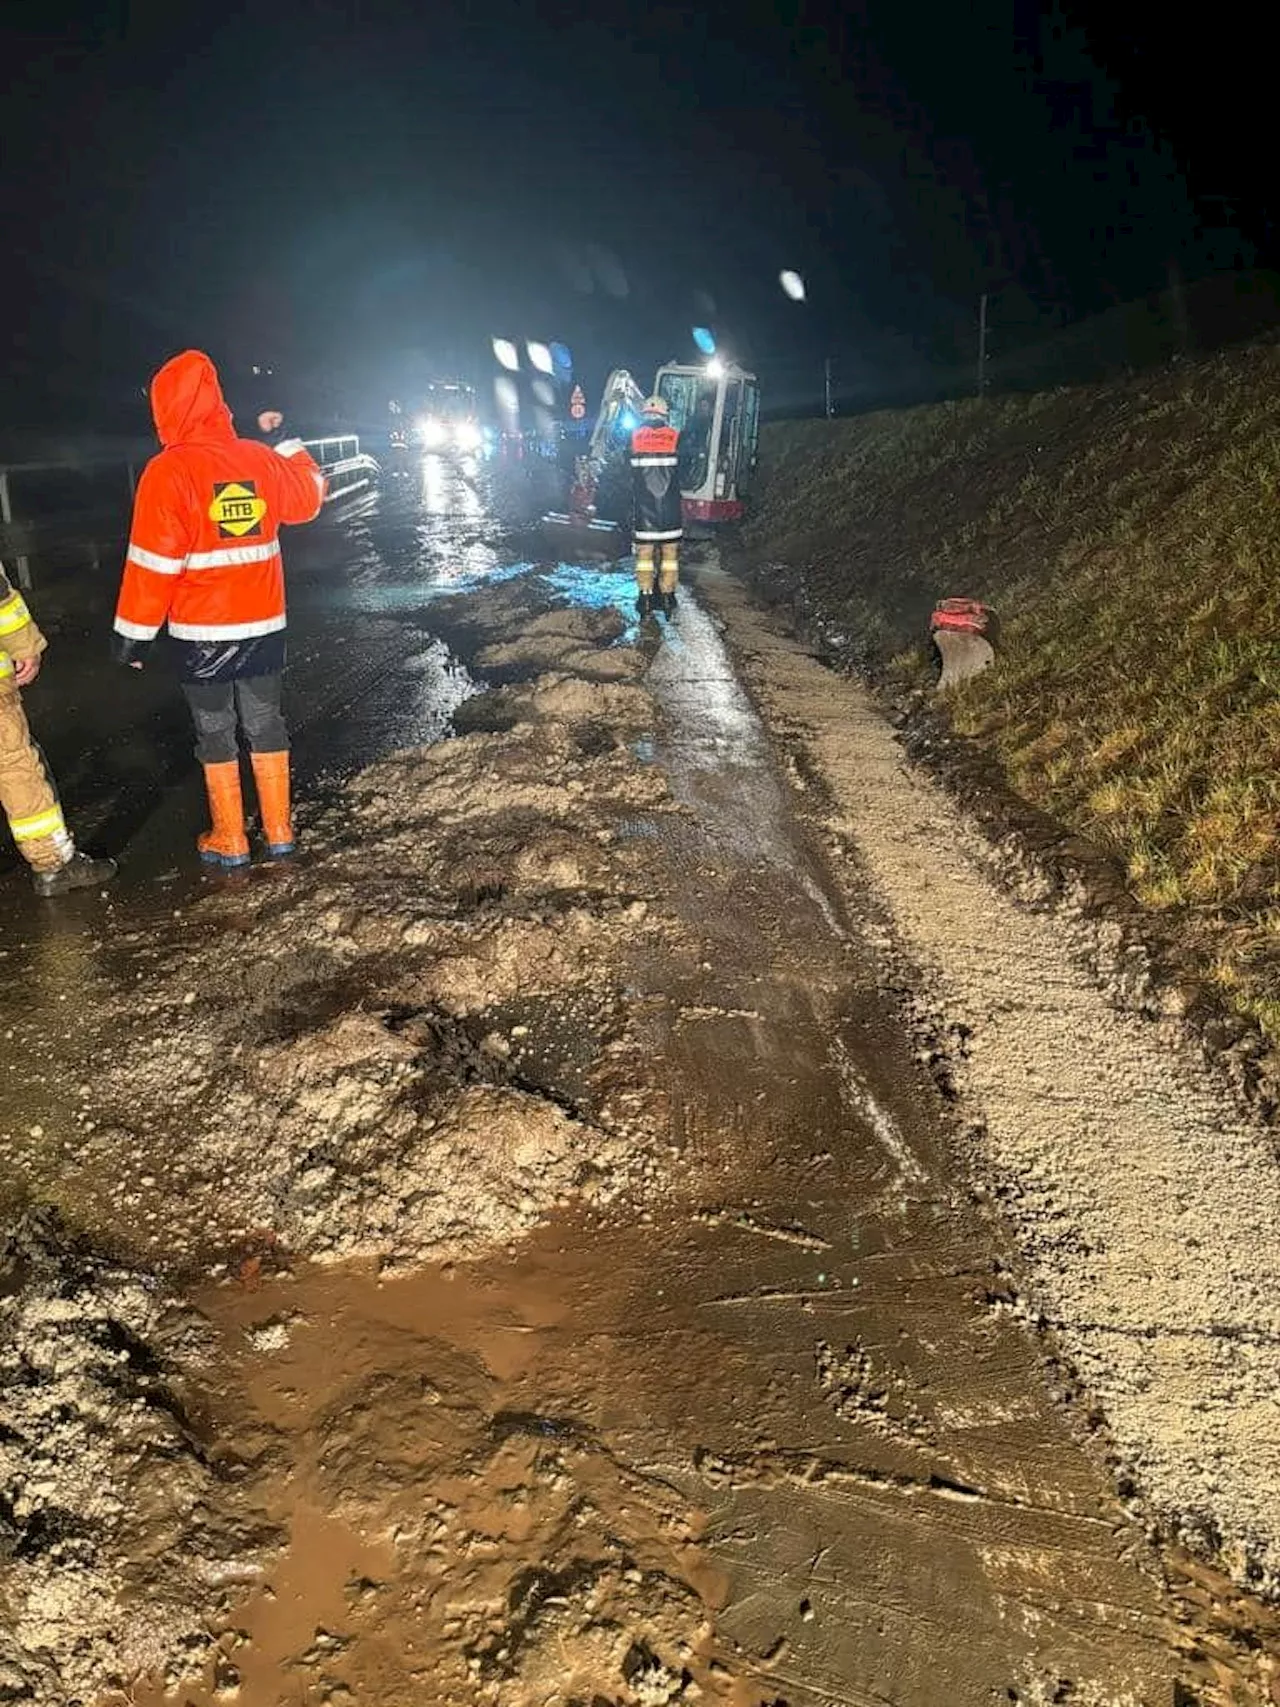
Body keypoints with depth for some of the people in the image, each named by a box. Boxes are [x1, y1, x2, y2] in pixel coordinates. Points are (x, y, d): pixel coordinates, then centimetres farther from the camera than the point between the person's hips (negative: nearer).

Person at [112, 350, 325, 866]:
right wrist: (285, 442, 28)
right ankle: (279, 832, 19)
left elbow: (153, 561, -14)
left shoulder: (168, 471, -14)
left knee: (215, 731, 7)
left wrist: (133, 631, -5)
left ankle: (229, 841, 14)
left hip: (202, 631, -4)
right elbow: (308, 498, 19)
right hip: (265, 624, 4)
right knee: (265, 722, 13)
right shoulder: (260, 458, -1)